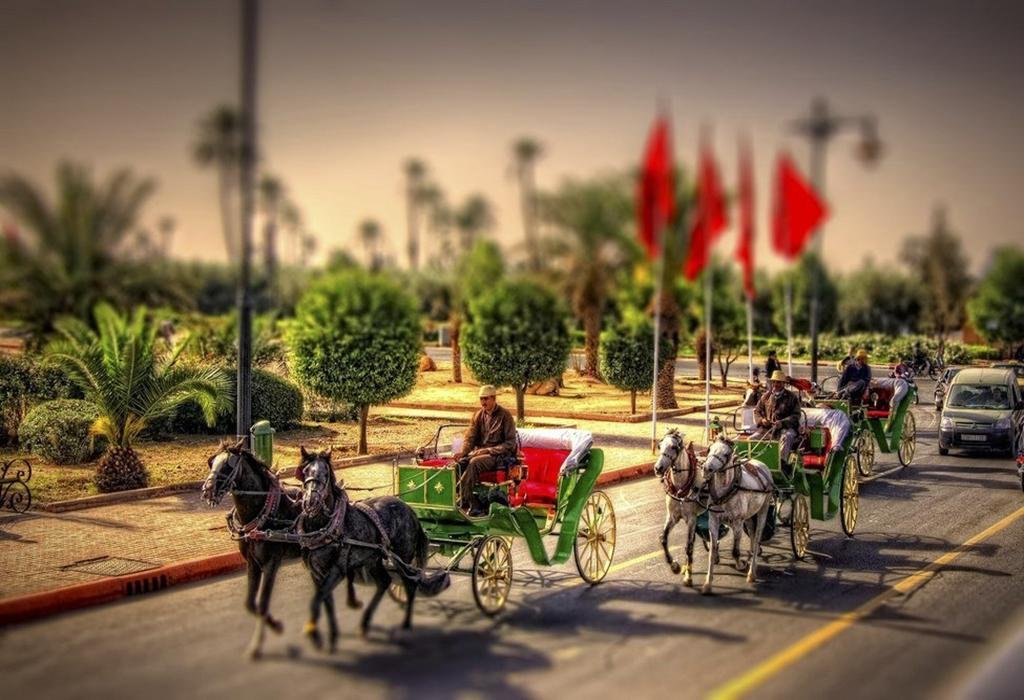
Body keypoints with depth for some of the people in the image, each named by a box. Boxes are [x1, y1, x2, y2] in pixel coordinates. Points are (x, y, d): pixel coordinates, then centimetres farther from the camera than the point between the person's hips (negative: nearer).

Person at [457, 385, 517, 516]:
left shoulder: (505, 415, -5)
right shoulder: (478, 415, 10)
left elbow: (510, 443, -8)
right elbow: (470, 437, 5)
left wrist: (489, 450, -17)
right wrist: (463, 452, -17)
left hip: (499, 455, -6)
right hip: (479, 452, 6)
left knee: (474, 463, -33)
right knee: (460, 462, -23)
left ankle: (464, 504, -32)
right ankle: (474, 505, -24)